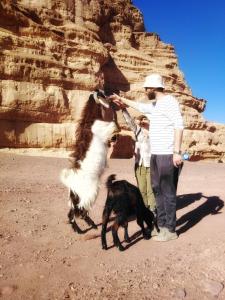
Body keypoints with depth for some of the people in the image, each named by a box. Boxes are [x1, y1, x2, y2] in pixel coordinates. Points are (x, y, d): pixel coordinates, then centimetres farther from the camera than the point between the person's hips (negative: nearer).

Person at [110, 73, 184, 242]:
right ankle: (162, 225, 24)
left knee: (168, 191, -4)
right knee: (157, 189, 13)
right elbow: (140, 106, 38)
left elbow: (179, 125, -17)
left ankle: (170, 230, 6)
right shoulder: (154, 105, 19)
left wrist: (177, 151, -22)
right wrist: (122, 100, 45)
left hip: (167, 154, -9)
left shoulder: (170, 101, -8)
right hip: (155, 153, 10)